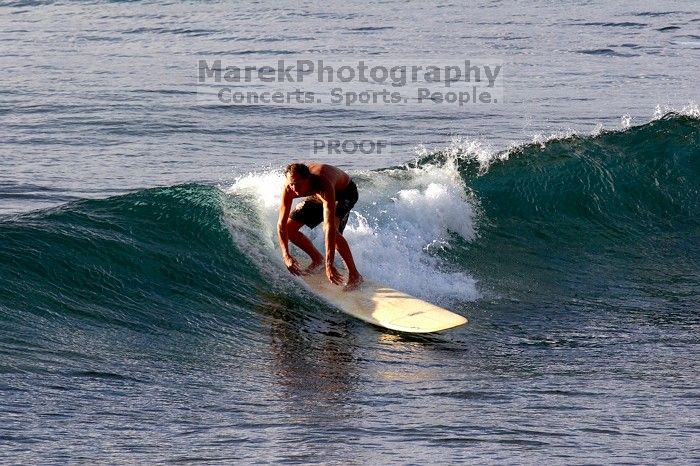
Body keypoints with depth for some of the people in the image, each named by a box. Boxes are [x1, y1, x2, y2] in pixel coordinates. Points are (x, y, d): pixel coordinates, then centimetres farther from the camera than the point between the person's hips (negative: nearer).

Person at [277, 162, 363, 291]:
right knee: (289, 227, -2)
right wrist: (286, 256, -35)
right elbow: (281, 224, -23)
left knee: (330, 229, -31)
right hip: (316, 197, 6)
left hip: (344, 192, -6)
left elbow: (329, 226, -50)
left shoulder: (323, 184, -46)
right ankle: (317, 259, 22)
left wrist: (329, 264, -53)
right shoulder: (289, 188, -30)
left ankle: (354, 274, -20)